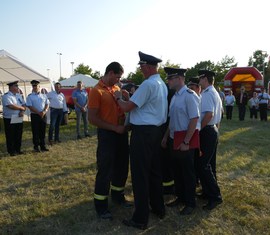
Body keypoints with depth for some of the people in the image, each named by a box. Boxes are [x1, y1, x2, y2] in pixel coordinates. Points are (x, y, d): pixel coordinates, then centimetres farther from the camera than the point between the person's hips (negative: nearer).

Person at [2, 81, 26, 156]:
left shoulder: (19, 95, 11)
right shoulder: (6, 96, -13)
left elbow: (24, 105, 9)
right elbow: (11, 106, -24)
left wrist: (22, 111, -12)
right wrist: (21, 108, -10)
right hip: (9, 120, -6)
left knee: (18, 135, 12)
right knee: (10, 136, 4)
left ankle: (18, 149, 25)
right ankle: (11, 151, 15)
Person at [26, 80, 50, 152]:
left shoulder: (44, 95, 9)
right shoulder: (30, 96, -2)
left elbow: (47, 104, 7)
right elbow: (30, 106, -9)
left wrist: (44, 111, -12)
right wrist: (39, 113, -16)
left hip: (44, 115, 3)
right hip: (35, 115, -3)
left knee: (43, 131, 9)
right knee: (35, 132, 2)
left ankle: (43, 146, 18)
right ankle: (36, 147, 13)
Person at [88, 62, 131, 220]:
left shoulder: (117, 88, 10)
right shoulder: (97, 91, -12)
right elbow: (92, 118, -16)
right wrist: (114, 128, -17)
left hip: (122, 132, 8)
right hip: (107, 134, -7)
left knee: (122, 166, 17)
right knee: (105, 170, 0)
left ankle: (118, 195, 37)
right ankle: (101, 205, 15)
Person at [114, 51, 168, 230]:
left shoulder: (148, 84, -18)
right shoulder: (162, 84, 13)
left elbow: (127, 108, -17)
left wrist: (118, 98, 2)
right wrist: (128, 98, 14)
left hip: (143, 133, -10)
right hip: (157, 130, 10)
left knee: (140, 175, -1)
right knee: (154, 171, 18)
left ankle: (141, 219, 10)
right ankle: (158, 209, 32)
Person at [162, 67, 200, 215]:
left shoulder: (189, 95, -17)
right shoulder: (175, 96, 9)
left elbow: (194, 120, -22)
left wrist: (186, 142, -21)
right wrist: (166, 136, 16)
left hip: (185, 141, -8)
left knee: (188, 172, 7)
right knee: (177, 170, 19)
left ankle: (190, 203, 24)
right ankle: (180, 197, 37)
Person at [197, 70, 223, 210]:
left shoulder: (207, 93, -16)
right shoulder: (215, 93, 16)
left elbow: (209, 114, -27)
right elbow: (218, 113, 19)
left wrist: (198, 129, -17)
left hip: (206, 131, -10)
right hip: (214, 130, 10)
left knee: (202, 165, -6)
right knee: (209, 164, 16)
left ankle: (215, 196, -1)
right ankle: (208, 191, 26)